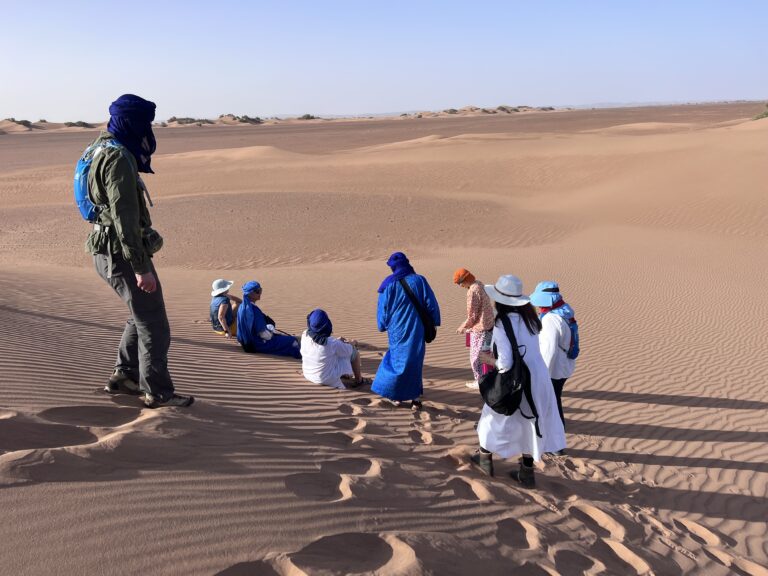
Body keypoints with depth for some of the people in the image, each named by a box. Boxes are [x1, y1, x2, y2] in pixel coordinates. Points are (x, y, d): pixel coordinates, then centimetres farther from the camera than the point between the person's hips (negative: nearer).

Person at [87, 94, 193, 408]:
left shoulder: (105, 150, 13)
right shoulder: (118, 158, -19)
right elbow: (124, 218, -25)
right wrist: (141, 268, -24)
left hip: (109, 251, 10)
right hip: (122, 253, -10)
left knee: (143, 314, 23)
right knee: (153, 324, 1)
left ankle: (123, 377, 32)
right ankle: (157, 393, 12)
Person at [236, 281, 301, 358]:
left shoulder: (242, 307, 2)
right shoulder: (254, 310, -26)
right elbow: (263, 333, -25)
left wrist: (269, 328, 6)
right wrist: (271, 332, -4)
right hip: (258, 345, -10)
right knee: (292, 341, -5)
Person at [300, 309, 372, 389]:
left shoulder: (304, 335, -13)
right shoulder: (331, 343, -28)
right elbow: (348, 350, -9)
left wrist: (338, 341, 12)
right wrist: (352, 343, 12)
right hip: (328, 379, -6)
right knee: (354, 351, 5)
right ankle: (359, 380, 21)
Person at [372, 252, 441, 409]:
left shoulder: (389, 285, -3)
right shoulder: (419, 280, -4)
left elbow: (383, 309, 2)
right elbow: (431, 304, -4)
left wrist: (383, 326, 15)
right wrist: (433, 324, 5)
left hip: (397, 331, 0)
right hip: (416, 331, 0)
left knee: (397, 360, 13)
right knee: (415, 361, 9)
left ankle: (397, 395, 17)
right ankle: (416, 397, 11)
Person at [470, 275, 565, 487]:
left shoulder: (502, 324, -20)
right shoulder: (529, 316, 2)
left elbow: (505, 363, -24)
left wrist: (487, 358, -5)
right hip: (539, 377, 6)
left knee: (496, 419, 18)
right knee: (530, 423, 18)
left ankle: (485, 459, 38)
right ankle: (527, 472, 26)